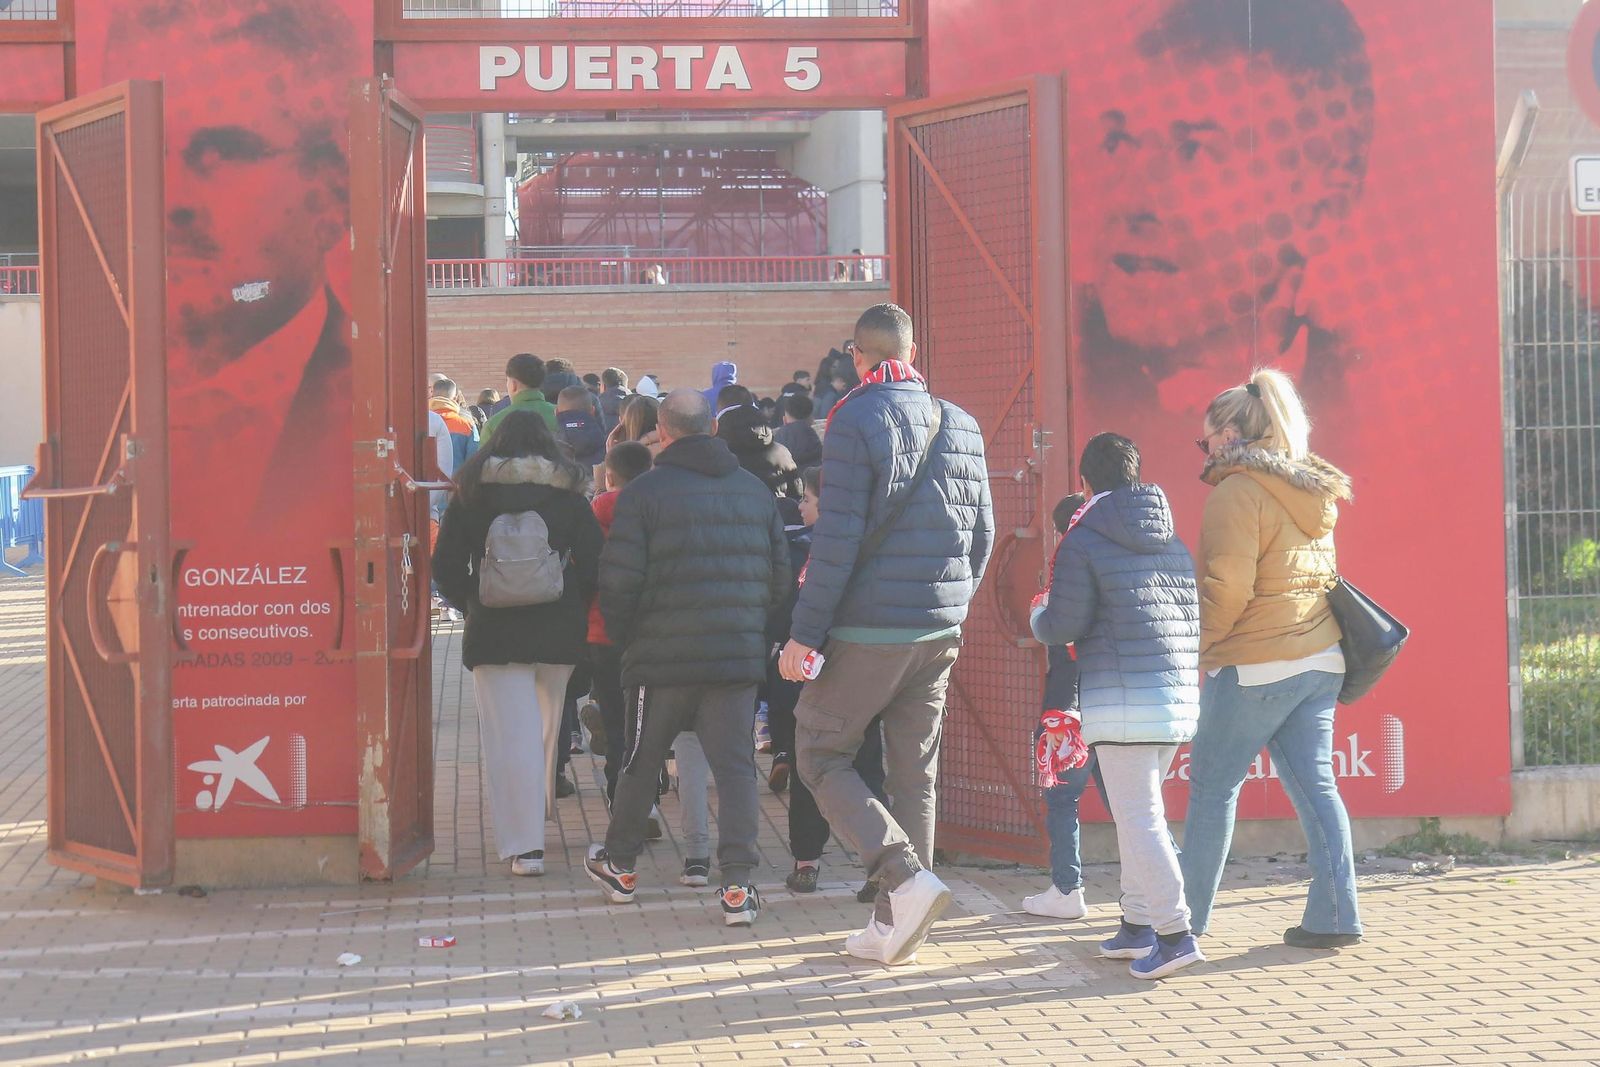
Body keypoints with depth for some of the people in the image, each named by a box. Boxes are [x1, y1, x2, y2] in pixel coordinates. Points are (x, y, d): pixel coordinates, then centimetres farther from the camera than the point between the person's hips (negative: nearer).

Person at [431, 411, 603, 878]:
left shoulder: (472, 492, 3)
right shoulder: (568, 494, 3)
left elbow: (446, 565, 1)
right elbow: (593, 564, 0)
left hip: (494, 630, -1)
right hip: (558, 629, 2)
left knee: (510, 735, -2)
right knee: (546, 730, 19)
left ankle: (524, 844, -8)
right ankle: (535, 820, 32)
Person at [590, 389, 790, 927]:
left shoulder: (644, 492, -6)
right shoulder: (756, 490, 8)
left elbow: (618, 582, -8)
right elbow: (780, 575, 12)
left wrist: (623, 638, 8)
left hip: (663, 658, -2)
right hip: (739, 655, 2)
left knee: (642, 761, 14)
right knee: (735, 766, 2)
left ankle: (619, 865, 29)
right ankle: (737, 886, -6)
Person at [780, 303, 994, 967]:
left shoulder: (857, 419, -11)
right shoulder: (961, 425, 8)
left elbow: (838, 537, -16)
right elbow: (982, 532, 12)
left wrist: (806, 632, -13)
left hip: (868, 630, -6)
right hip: (939, 631, 6)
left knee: (820, 755, 6)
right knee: (914, 773, 11)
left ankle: (907, 875, -12)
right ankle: (893, 926, 14)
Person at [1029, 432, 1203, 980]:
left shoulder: (1083, 541, -5)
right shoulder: (1174, 543, 15)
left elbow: (1062, 627, -7)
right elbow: (1195, 617, 16)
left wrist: (1038, 614, 15)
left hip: (1123, 698, -7)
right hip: (1180, 693, 7)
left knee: (1138, 816, -6)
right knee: (1139, 810, 17)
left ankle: (1175, 934, -11)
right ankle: (1138, 924, 21)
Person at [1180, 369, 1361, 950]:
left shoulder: (1237, 492, -11)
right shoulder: (1313, 491, 15)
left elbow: (1227, 587, -17)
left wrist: (1192, 646, -5)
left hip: (1256, 663, -8)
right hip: (1320, 659, 8)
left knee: (1212, 785, 4)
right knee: (1313, 786, 6)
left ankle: (1188, 912, 12)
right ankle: (1334, 917, 1)